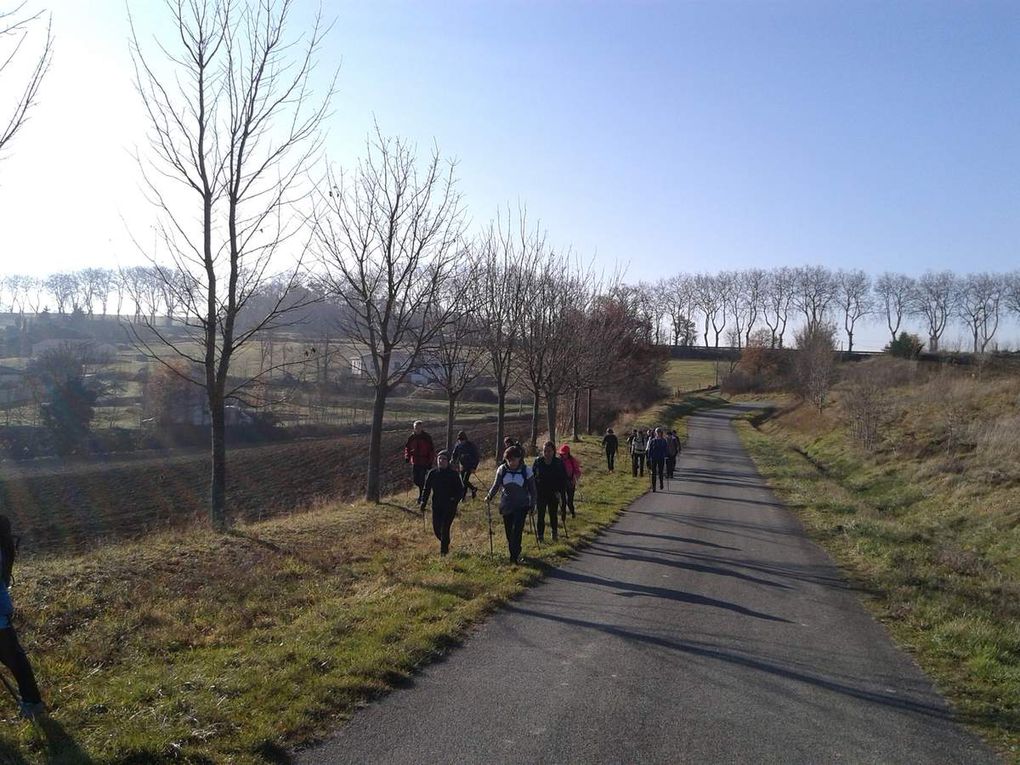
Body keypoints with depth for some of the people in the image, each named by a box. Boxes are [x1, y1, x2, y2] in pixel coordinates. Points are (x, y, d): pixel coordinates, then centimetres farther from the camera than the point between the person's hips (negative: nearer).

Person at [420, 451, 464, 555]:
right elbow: (426, 489, 10)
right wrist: (423, 503, 2)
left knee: (444, 529, -9)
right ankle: (445, 544, 35)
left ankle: (443, 551, 7)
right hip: (436, 506, 4)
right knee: (437, 529, 6)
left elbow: (461, 490, -2)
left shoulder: (453, 474, -6)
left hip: (450, 507, -4)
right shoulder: (432, 473, 2)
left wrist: (455, 500, -15)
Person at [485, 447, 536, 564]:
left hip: (521, 506, -3)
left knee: (517, 530, -13)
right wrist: (489, 496, -8)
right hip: (506, 505, 3)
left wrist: (532, 505, -1)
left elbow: (532, 489, 0)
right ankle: (515, 553, 25)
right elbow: (496, 485, 5)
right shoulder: (502, 470, -3)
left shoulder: (526, 471, -7)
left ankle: (515, 555, -6)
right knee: (509, 531, 8)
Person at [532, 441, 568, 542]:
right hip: (540, 493, 0)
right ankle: (540, 535, 15)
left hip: (554, 493, 0)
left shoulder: (559, 463, -6)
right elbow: (532, 476, 2)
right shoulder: (538, 462, -5)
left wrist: (561, 491, -10)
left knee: (553, 514, 8)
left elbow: (563, 479, -1)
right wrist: (534, 490, -5)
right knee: (541, 514, 2)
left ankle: (555, 532, 31)